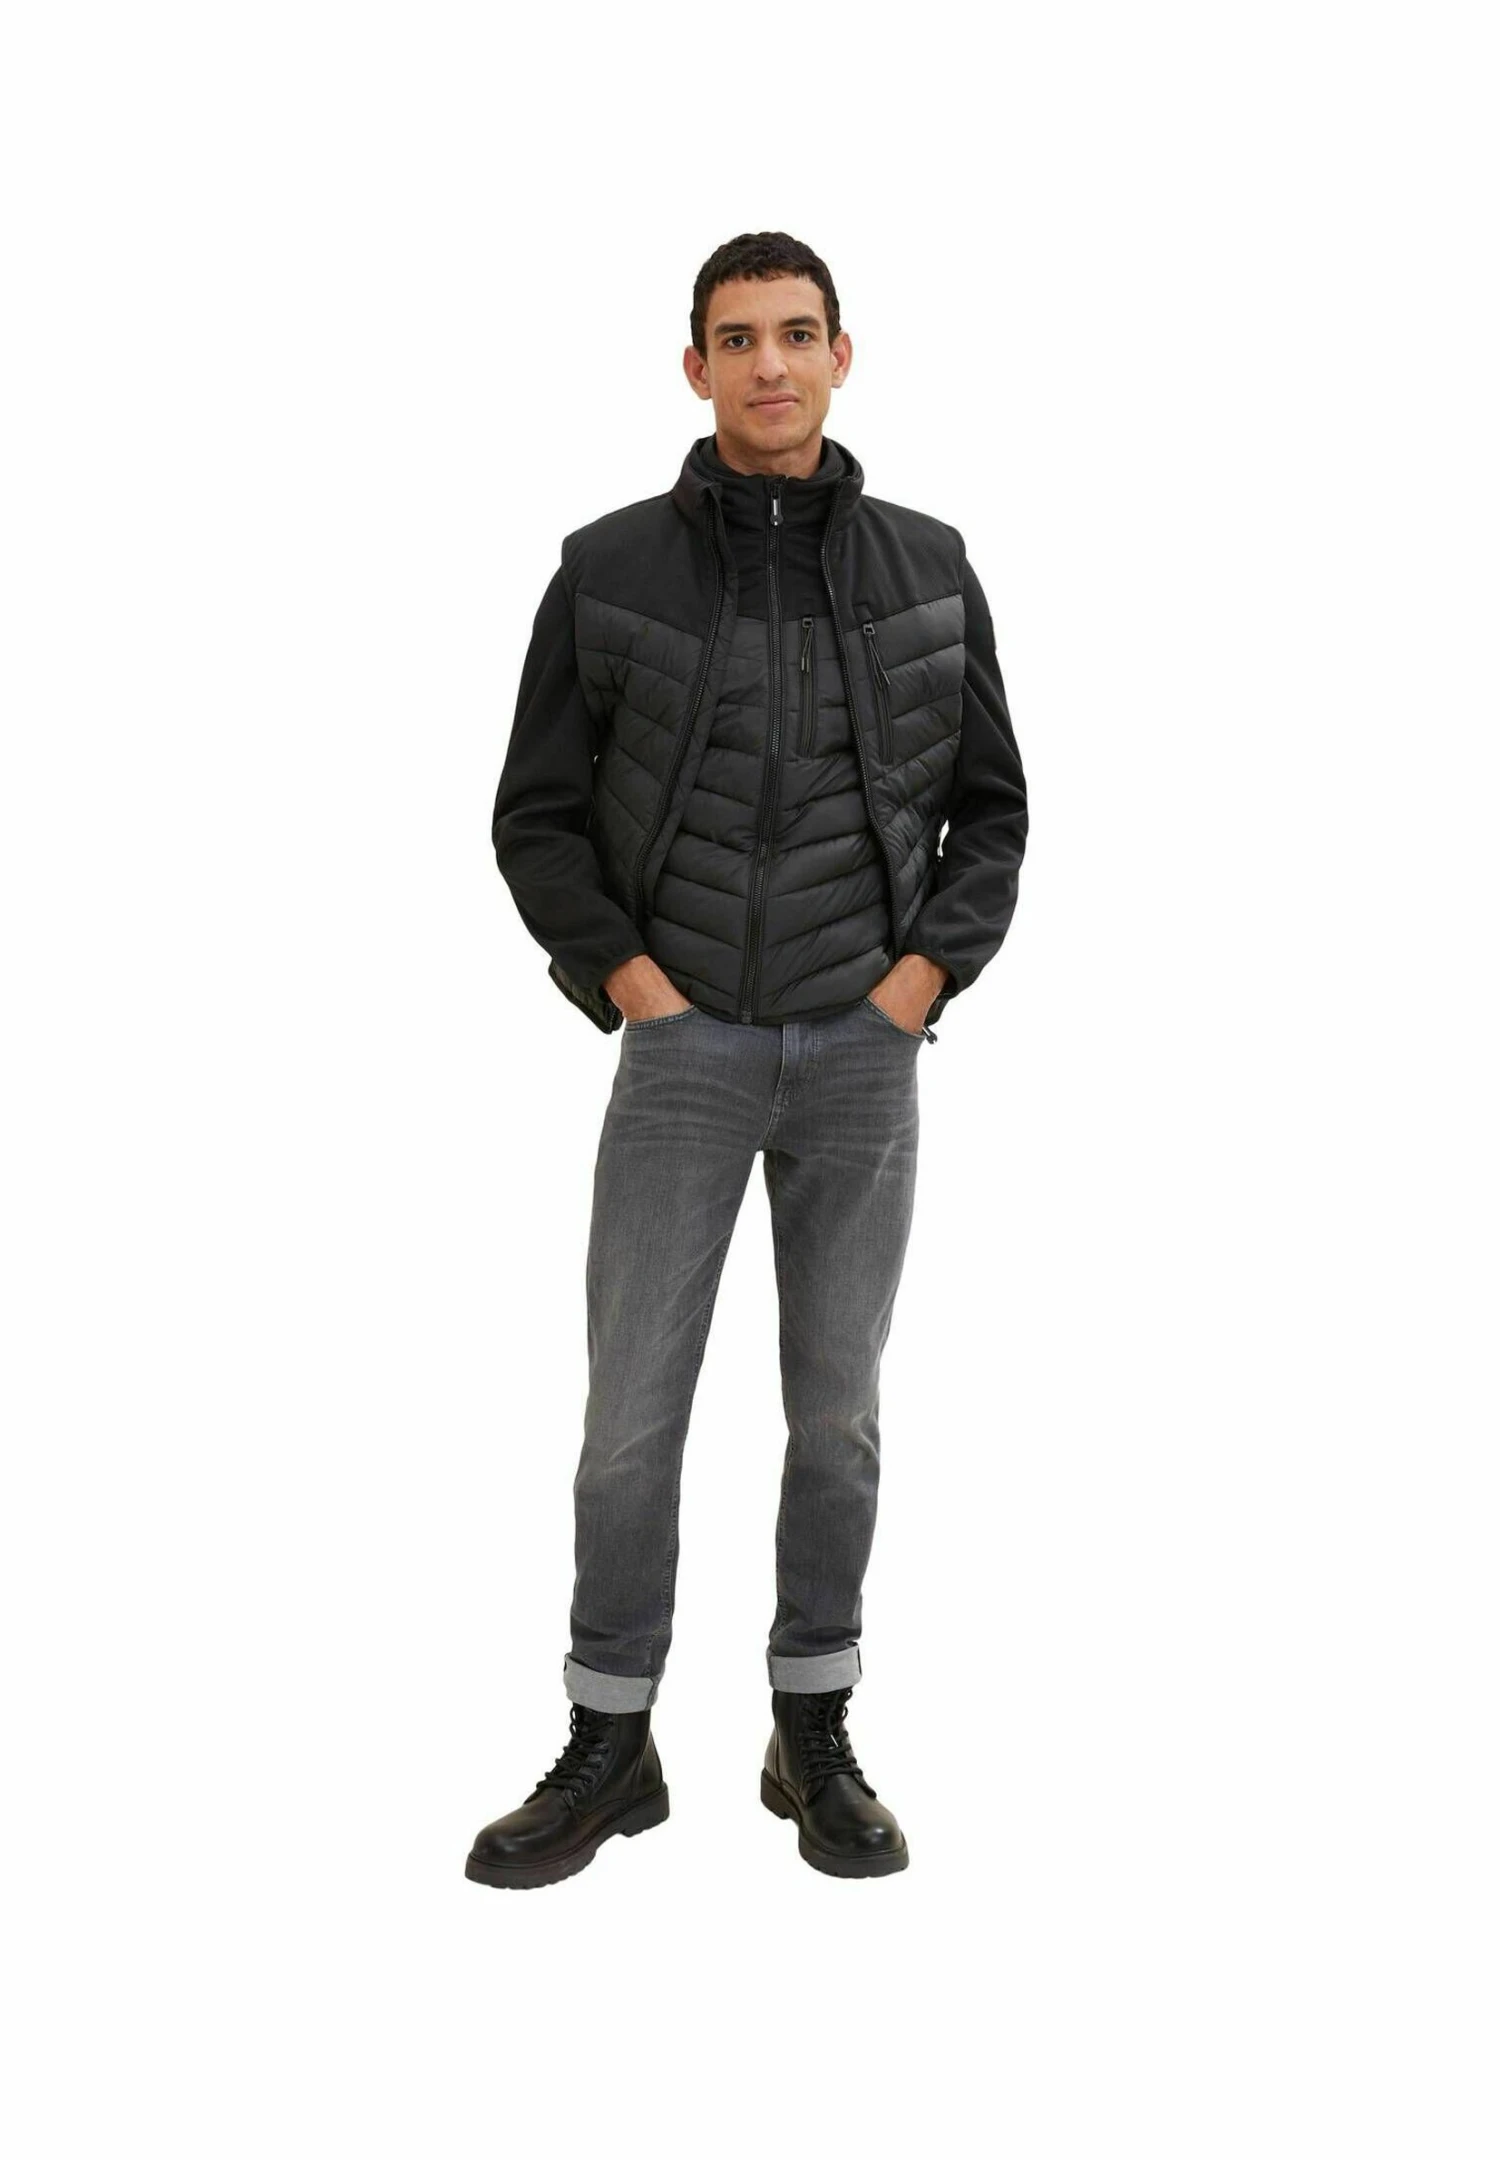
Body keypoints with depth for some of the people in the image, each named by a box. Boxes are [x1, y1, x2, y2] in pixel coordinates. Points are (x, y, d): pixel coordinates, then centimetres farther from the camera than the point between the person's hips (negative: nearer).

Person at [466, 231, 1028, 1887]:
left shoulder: (926, 568, 3)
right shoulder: (611, 568, -1)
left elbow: (991, 806, 9)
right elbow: (536, 814, 4)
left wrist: (929, 970, -5)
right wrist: (623, 976, -9)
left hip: (864, 1051, 1)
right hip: (686, 1048, -1)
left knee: (836, 1405, 7)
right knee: (632, 1411, 0)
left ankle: (814, 1740, 21)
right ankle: (608, 1754, 15)